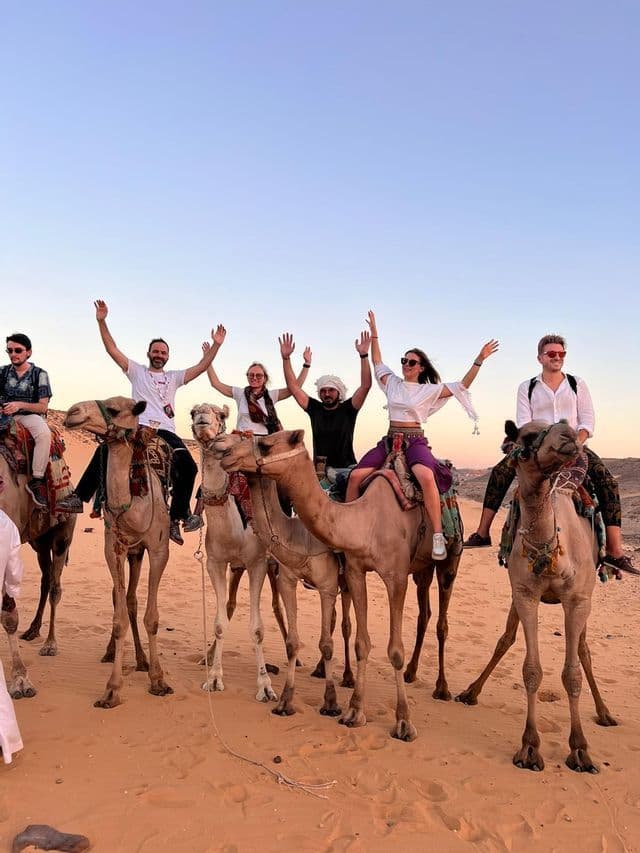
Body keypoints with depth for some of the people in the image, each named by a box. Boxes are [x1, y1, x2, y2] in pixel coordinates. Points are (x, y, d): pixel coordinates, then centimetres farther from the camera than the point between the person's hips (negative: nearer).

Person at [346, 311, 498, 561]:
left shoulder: (429, 389, 6)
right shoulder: (393, 382, 15)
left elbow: (461, 386, 3)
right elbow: (377, 362, 25)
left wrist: (479, 360, -4)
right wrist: (374, 334, 24)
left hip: (415, 440, -4)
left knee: (426, 476, -36)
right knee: (355, 476, -15)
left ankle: (438, 536, -33)